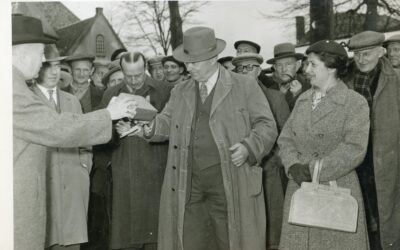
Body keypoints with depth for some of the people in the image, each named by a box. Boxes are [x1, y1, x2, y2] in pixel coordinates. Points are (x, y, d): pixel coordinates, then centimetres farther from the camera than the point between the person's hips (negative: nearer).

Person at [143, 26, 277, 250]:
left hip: (229, 181, -3)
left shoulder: (245, 86, 2)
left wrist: (249, 147, -16)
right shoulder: (180, 91, 16)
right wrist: (151, 127, -11)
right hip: (188, 182, 4)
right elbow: (167, 122, 11)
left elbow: (267, 125, 1)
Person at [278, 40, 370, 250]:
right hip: (299, 189, 5)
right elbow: (285, 138, 10)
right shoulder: (303, 100, 14)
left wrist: (313, 169, -17)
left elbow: (354, 149, -14)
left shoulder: (355, 103, -5)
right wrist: (293, 166, -10)